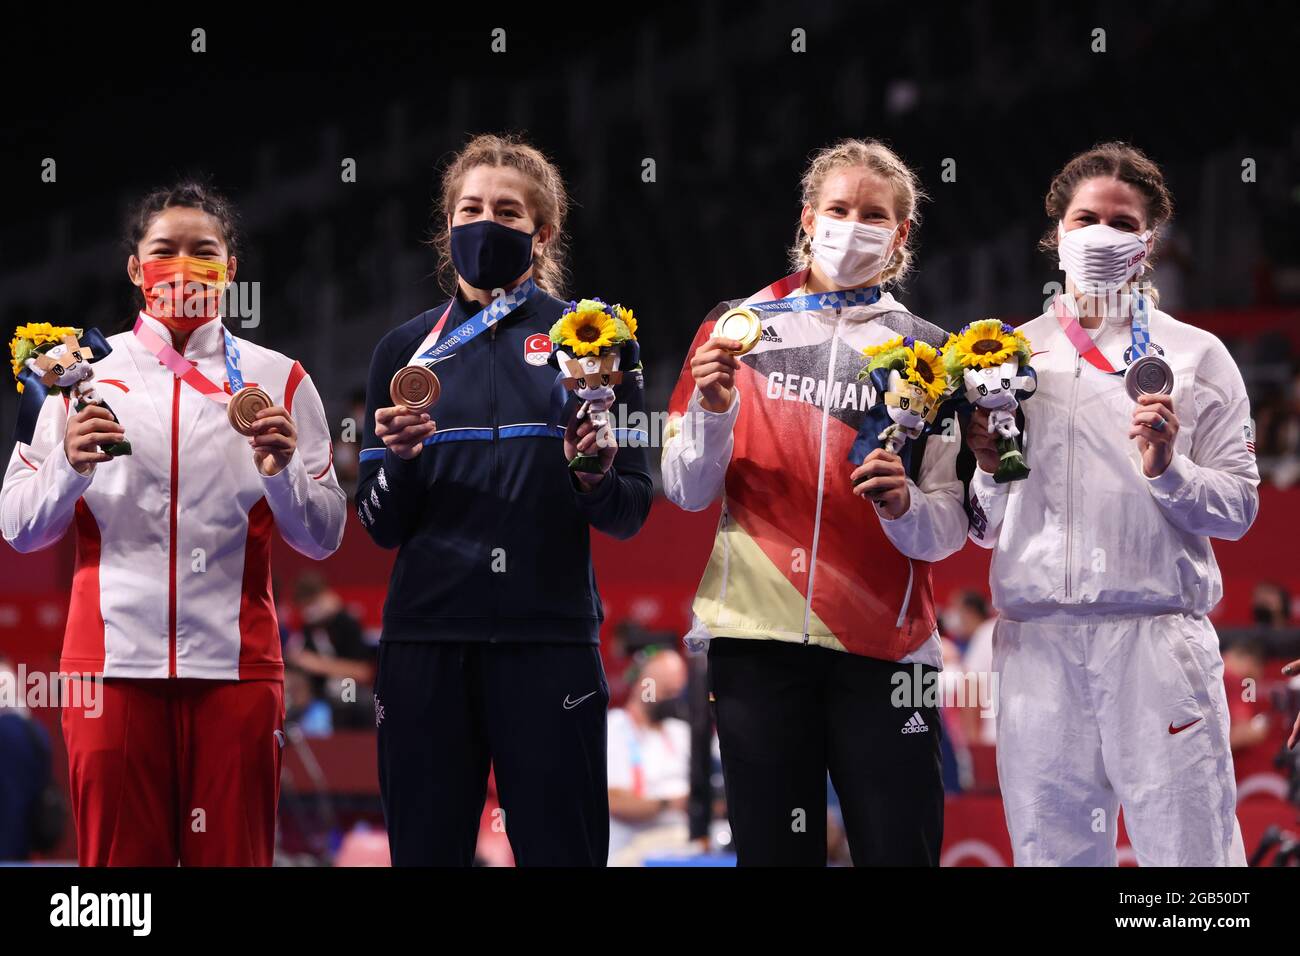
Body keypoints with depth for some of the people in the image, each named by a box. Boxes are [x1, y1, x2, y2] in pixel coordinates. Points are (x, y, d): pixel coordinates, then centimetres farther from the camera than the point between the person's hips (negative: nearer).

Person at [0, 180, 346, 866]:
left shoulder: (276, 381, 10)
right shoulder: (86, 373, 10)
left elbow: (323, 539, 8)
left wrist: (281, 472, -10)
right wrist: (71, 466, -11)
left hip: (234, 664, 0)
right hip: (111, 659, 0)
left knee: (234, 856, -1)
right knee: (119, 859, -1)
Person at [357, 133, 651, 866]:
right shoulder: (406, 350, 11)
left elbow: (631, 512, 5)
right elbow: (382, 526, 10)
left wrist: (593, 478, -16)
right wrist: (397, 461, -9)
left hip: (549, 638, -2)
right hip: (427, 640, 2)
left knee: (561, 848, -4)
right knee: (426, 850, 3)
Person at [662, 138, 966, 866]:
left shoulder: (926, 353, 7)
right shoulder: (740, 329, 8)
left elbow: (950, 528, 2)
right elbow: (688, 492, 6)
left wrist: (905, 507, -19)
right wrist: (712, 410, -11)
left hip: (884, 642, -1)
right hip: (759, 635, 1)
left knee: (900, 847, -6)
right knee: (776, 851, 3)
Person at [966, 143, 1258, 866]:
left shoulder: (1195, 355, 8)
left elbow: (1239, 509, 4)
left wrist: (1168, 470, -12)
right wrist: (989, 470, -3)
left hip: (1159, 638, -2)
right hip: (1038, 641, 2)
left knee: (1188, 852, -7)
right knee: (1052, 850, 4)